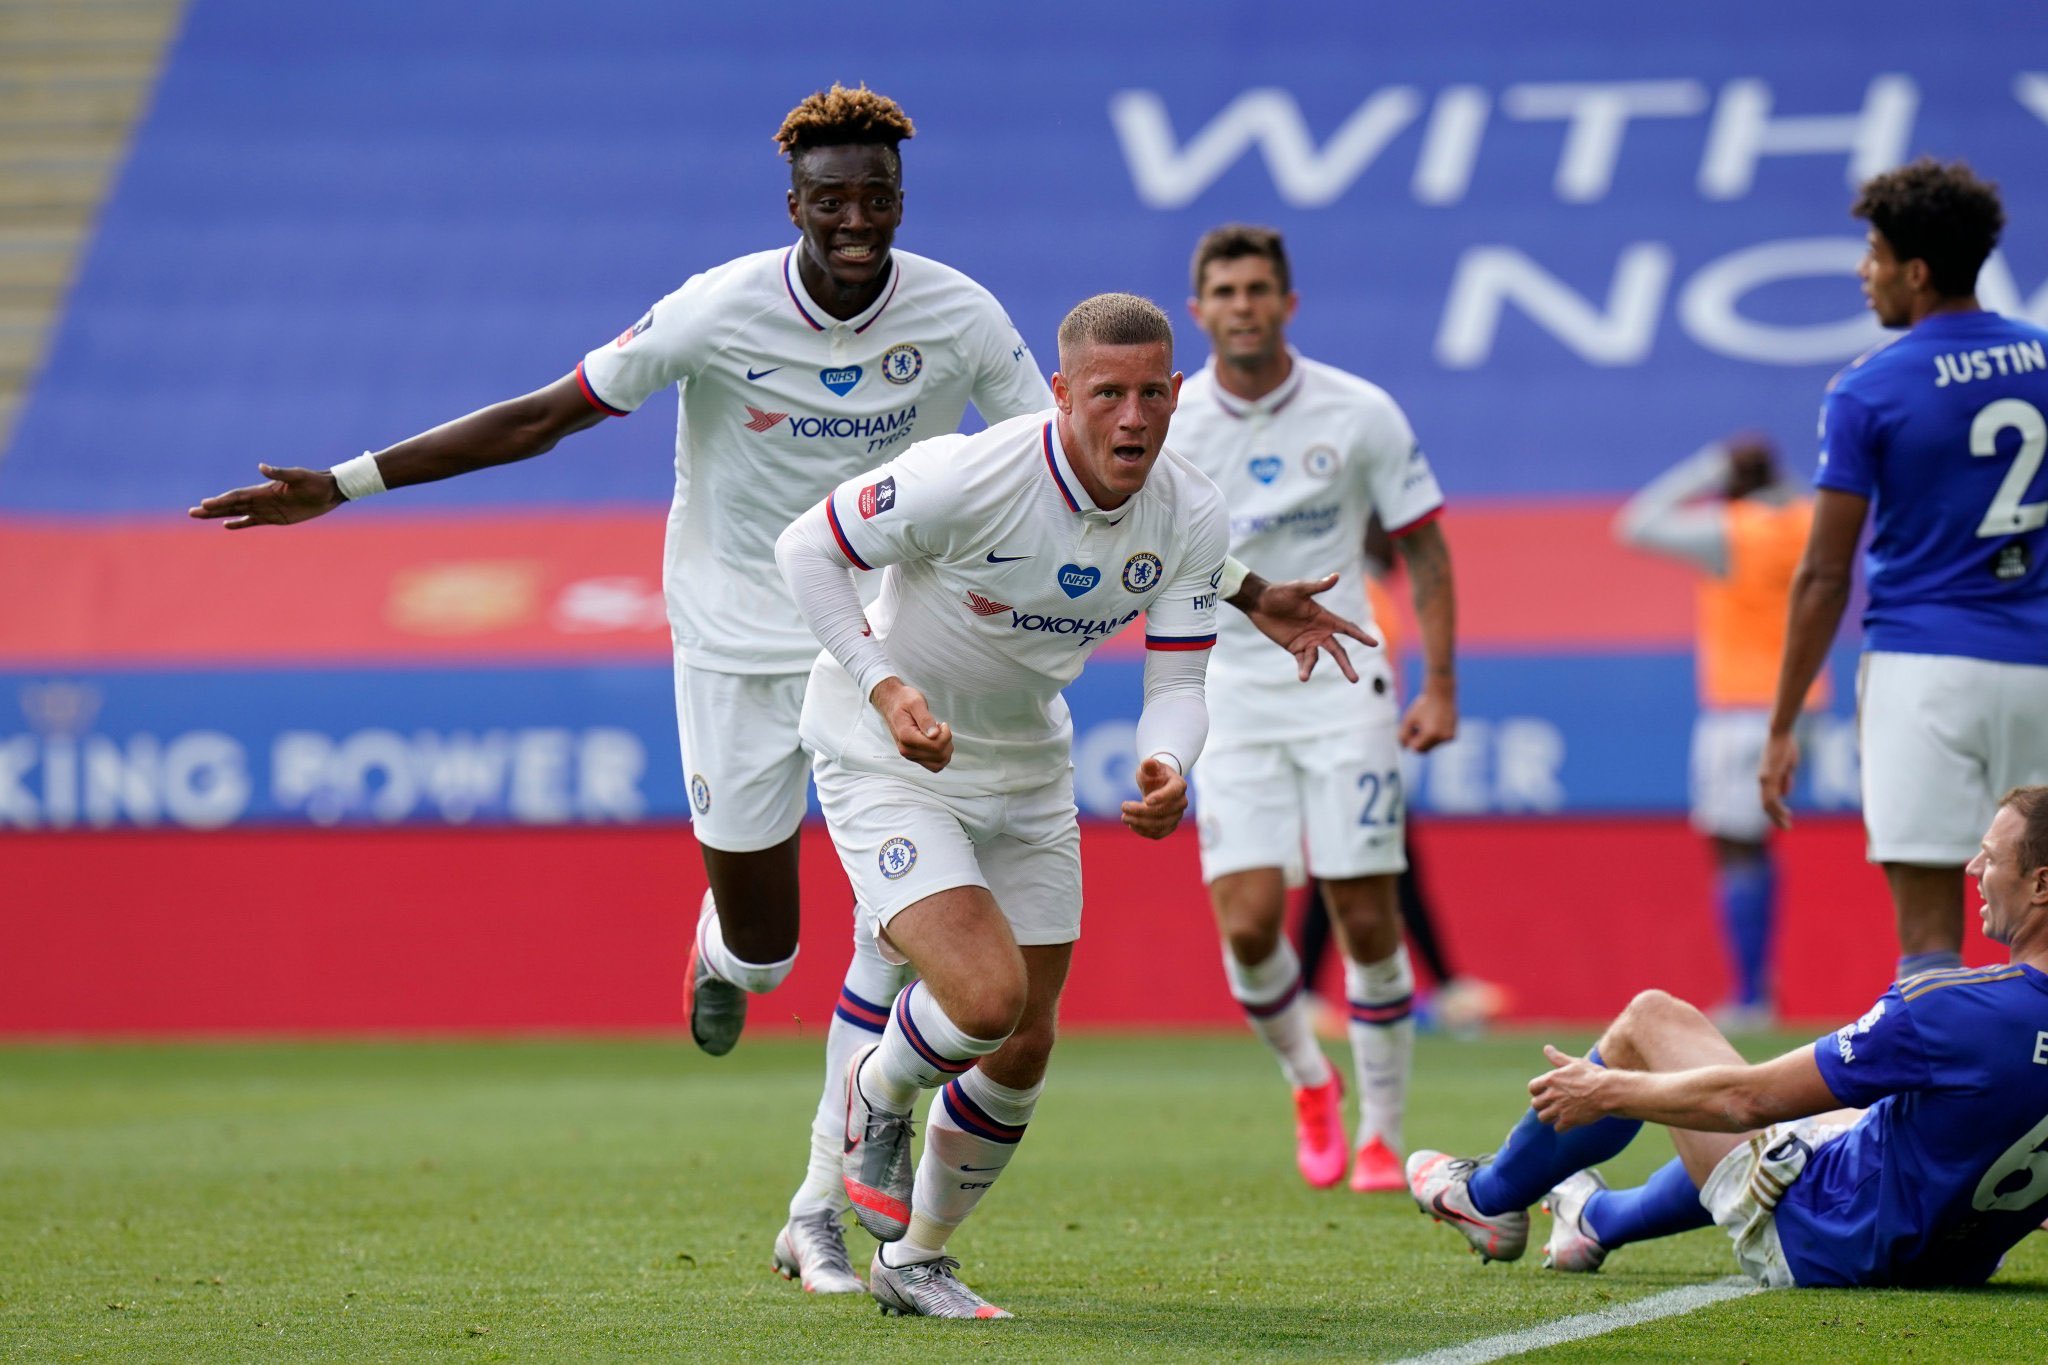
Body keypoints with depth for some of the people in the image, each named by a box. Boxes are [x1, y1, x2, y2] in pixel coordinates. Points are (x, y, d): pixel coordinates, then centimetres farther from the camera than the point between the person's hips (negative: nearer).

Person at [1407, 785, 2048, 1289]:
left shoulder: (1955, 1010, -31)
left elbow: (1749, 1099, -22)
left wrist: (1606, 1090, -7)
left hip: (1820, 1248, -7)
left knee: (1650, 1018, 9)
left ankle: (1488, 1197, 32)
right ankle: (1599, 1219, 54)